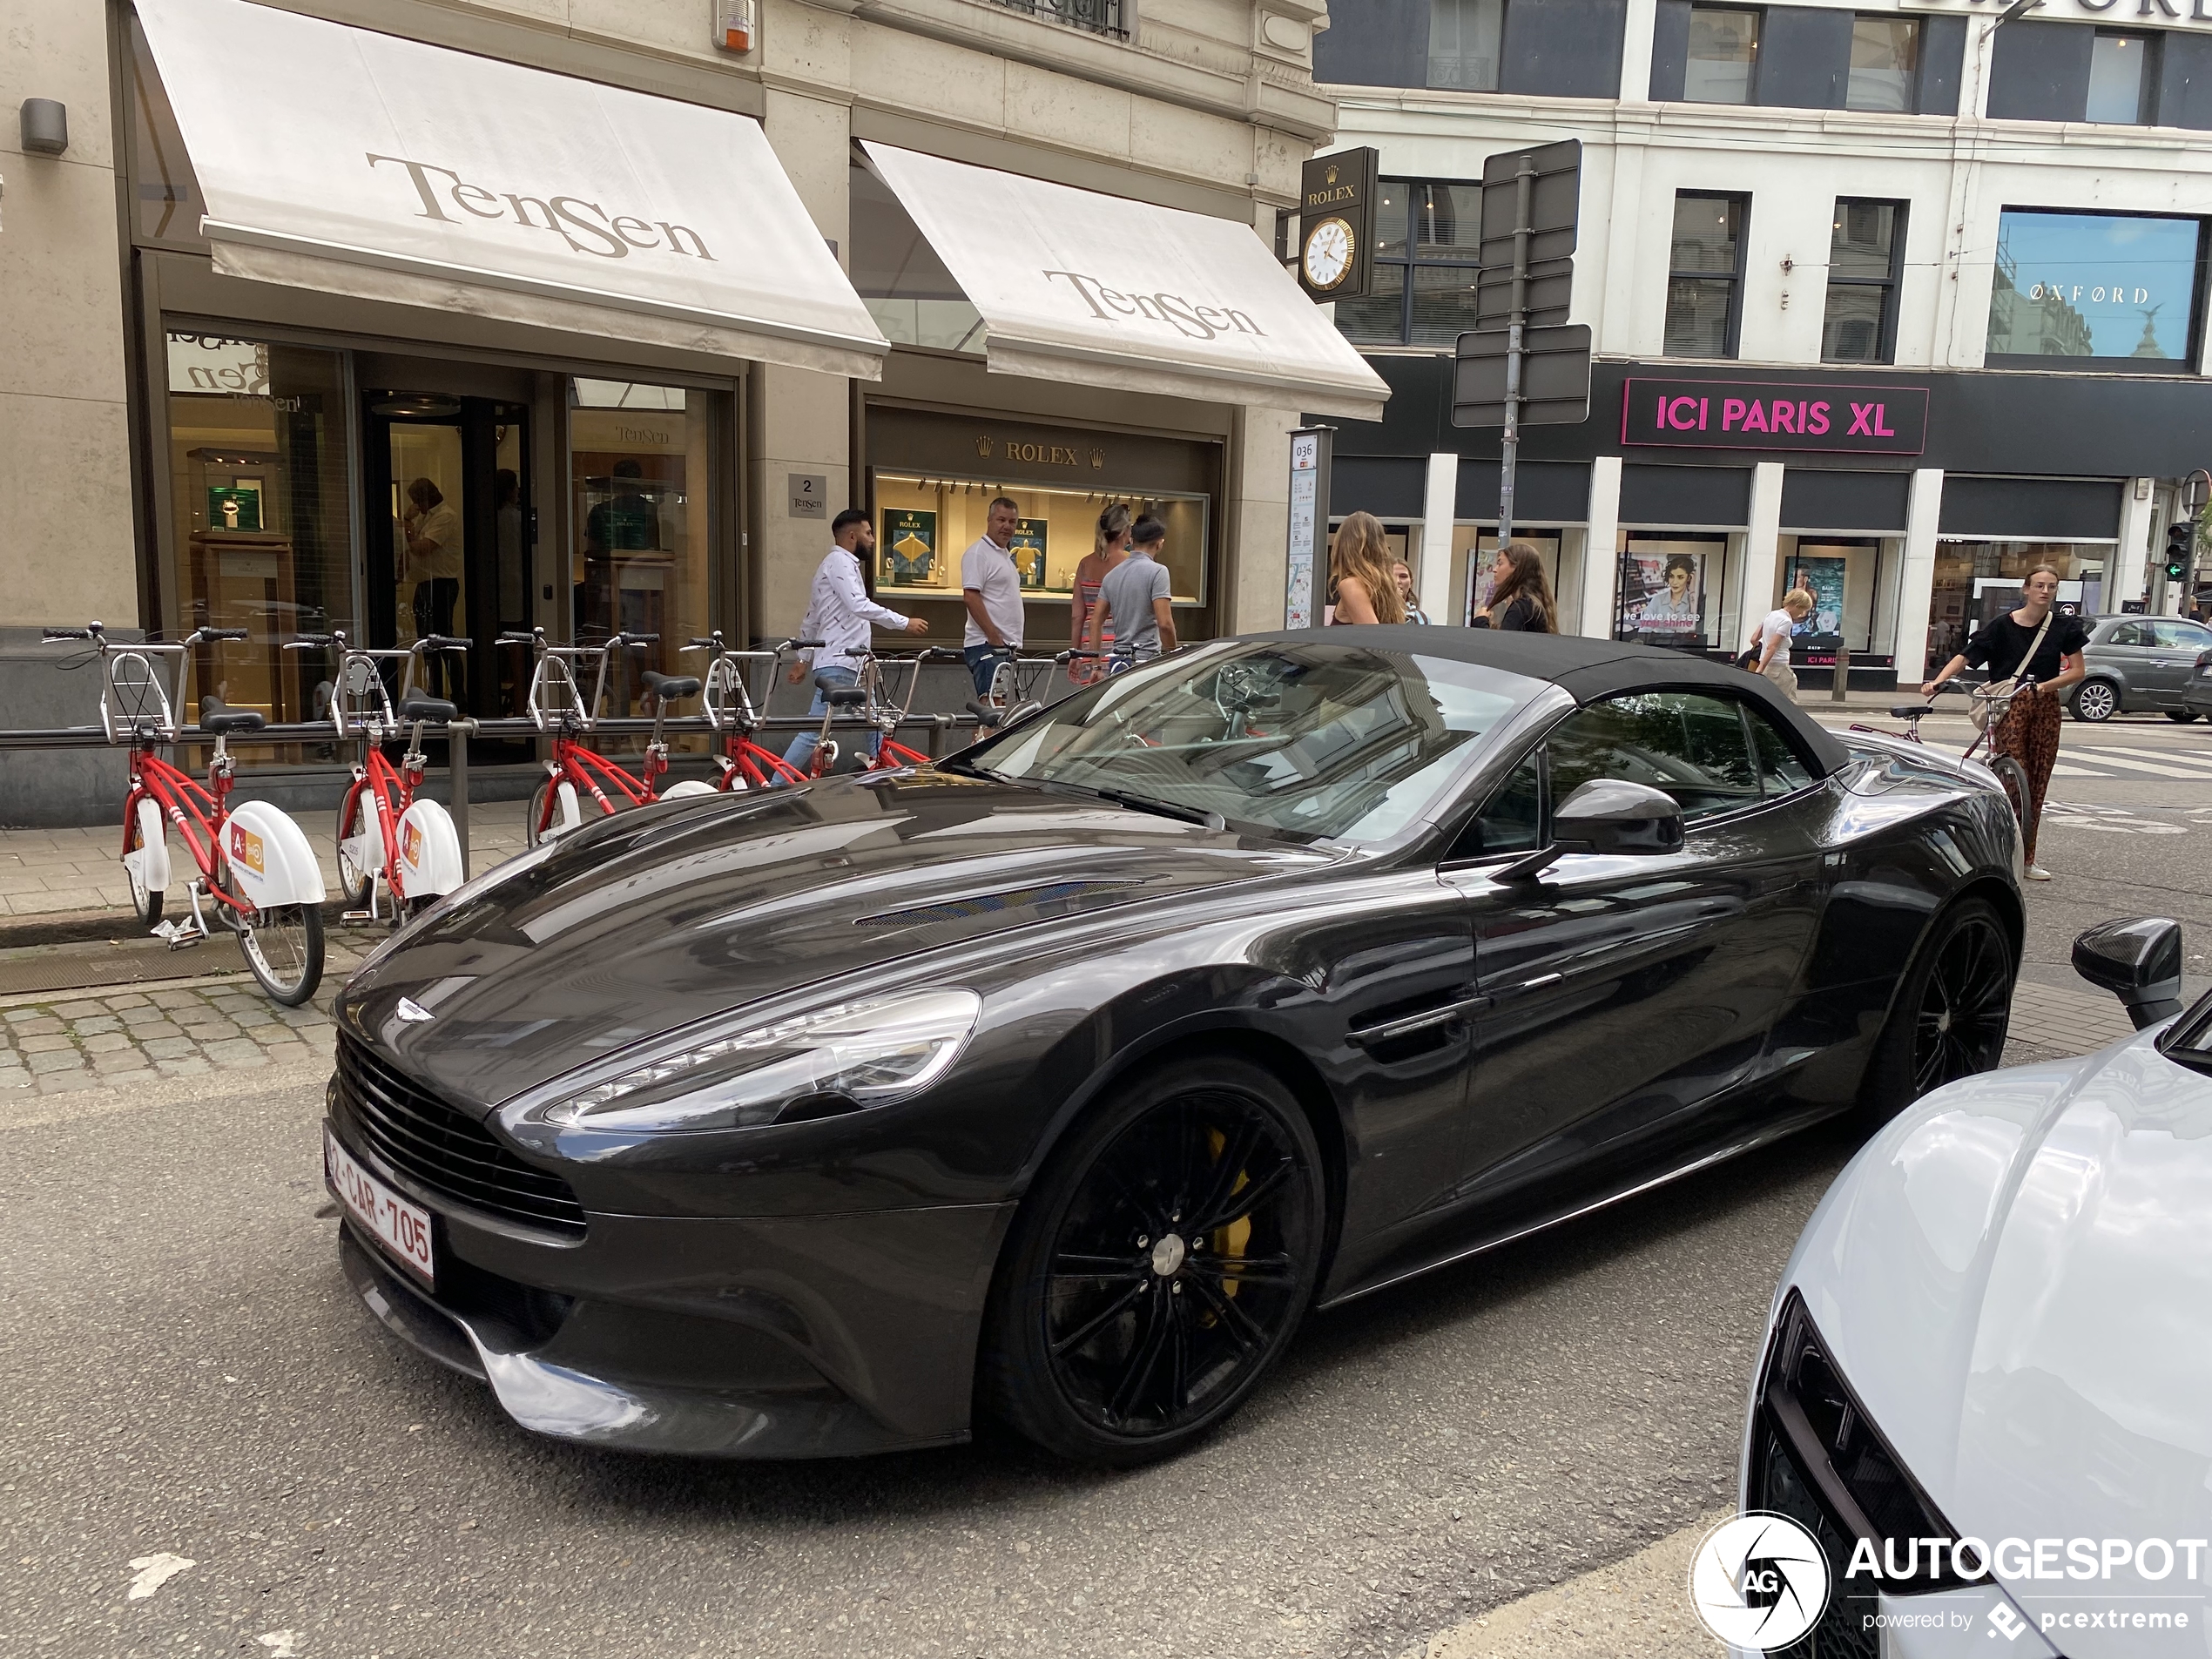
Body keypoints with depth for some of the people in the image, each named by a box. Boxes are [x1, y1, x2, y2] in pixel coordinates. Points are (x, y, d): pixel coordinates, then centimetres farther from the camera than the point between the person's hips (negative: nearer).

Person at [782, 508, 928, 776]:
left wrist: (804, 659, 28)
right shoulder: (839, 561, -8)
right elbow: (860, 606, -23)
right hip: (837, 666, -11)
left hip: (852, 665, 11)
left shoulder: (843, 564, 24)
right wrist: (904, 623, -21)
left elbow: (810, 619, 27)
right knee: (815, 731, -11)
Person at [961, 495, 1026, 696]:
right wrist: (994, 636, -21)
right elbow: (970, 597, -18)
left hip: (1005, 645, 10)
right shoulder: (978, 553, -8)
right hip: (987, 645, -10)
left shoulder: (1005, 555, 21)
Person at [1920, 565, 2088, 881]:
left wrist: (2044, 686, -14)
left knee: (2036, 785, 6)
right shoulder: (2002, 626, -4)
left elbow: (2078, 671, 3)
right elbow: (1965, 657, -9)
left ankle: (2026, 858, 13)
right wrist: (1937, 682, -24)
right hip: (2009, 705, -3)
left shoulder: (2064, 627, 5)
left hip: (2046, 706, 3)